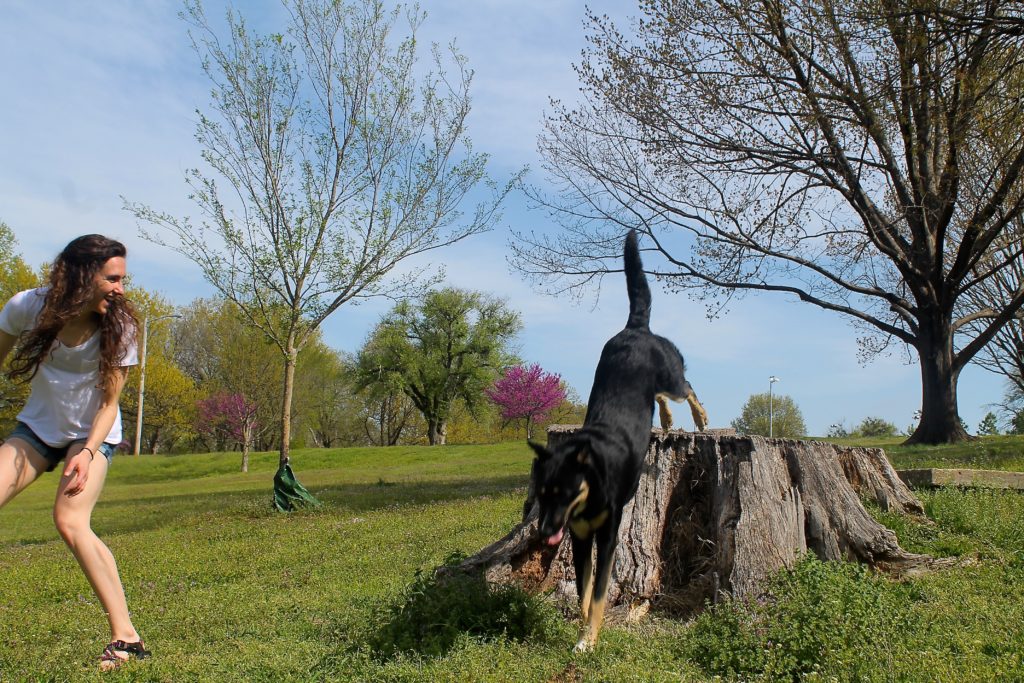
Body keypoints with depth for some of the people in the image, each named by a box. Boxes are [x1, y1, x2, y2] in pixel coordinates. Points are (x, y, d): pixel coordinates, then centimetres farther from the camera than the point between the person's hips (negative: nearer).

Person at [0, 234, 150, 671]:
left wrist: (87, 452, -28)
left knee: (70, 521, -23)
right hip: (36, 427, 3)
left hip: (92, 434, -3)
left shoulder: (118, 326, -20)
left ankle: (126, 637, -21)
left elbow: (109, 403, -14)